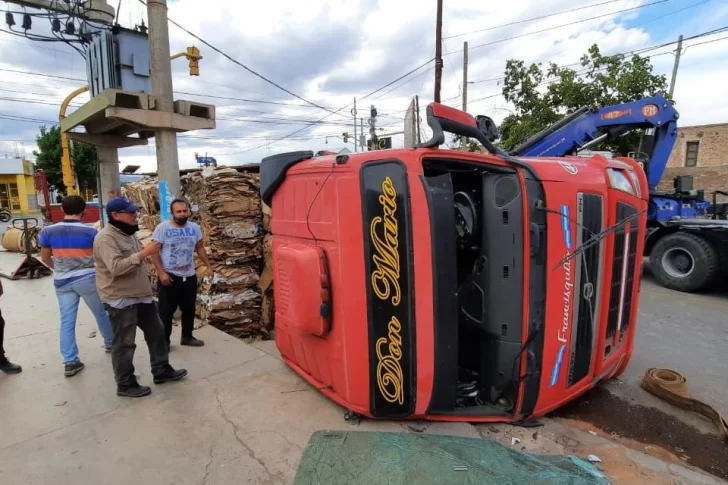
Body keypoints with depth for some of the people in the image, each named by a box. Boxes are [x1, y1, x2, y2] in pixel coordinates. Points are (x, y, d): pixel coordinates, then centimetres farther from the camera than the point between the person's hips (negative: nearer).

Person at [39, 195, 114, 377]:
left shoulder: (48, 231, -2)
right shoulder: (90, 231, -12)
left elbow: (45, 258, 7)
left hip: (62, 282, 3)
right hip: (87, 279, -3)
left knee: (67, 321, 8)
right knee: (101, 313, 17)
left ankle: (70, 362, 10)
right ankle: (110, 343, 35)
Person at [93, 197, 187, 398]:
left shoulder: (128, 233, 12)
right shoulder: (106, 238, -19)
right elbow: (116, 267, -31)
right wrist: (144, 253, -32)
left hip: (141, 295, 9)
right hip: (120, 299, -9)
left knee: (156, 332, 15)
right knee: (124, 343, 4)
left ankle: (161, 370, 28)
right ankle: (125, 384, 19)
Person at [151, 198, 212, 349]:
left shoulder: (194, 228, 2)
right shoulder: (163, 228, -11)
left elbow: (200, 248, 12)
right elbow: (154, 251, -11)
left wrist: (208, 265, 6)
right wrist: (161, 273, -18)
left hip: (189, 276, 5)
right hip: (169, 276, -4)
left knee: (189, 308, 15)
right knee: (166, 310, 5)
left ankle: (187, 337, 30)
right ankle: (164, 340, 20)